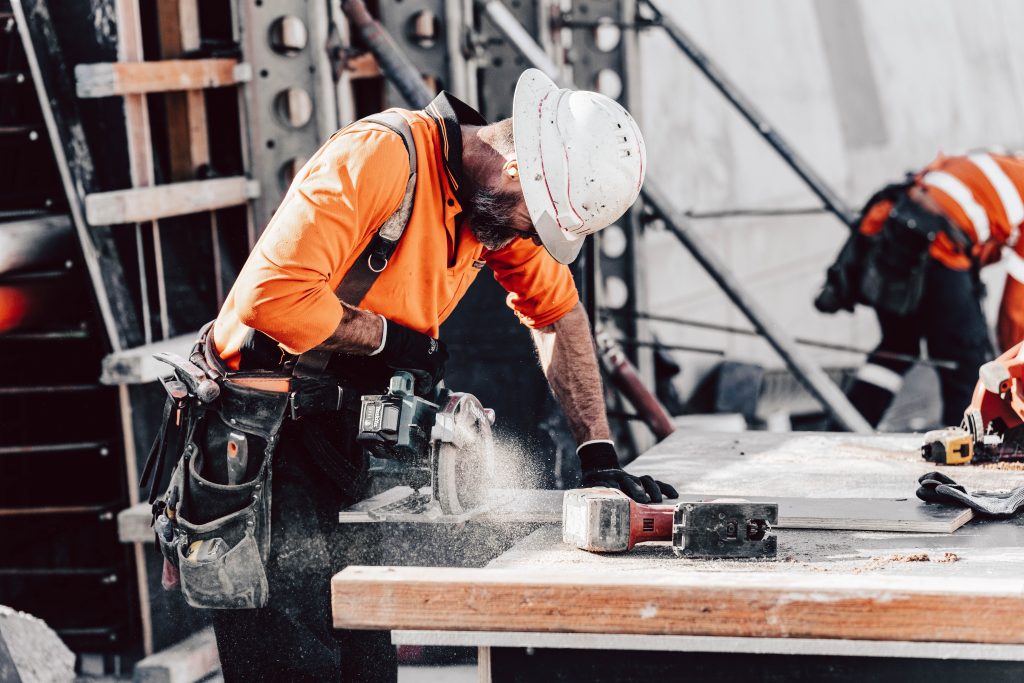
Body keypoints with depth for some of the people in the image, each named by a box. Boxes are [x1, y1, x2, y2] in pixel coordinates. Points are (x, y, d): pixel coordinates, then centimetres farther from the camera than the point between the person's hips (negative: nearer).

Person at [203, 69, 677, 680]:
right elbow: (274, 294, -30)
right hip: (256, 437, -8)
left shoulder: (499, 203, 4)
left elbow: (556, 309, 16)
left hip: (340, 434, 8)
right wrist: (390, 336, -16)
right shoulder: (380, 156, -22)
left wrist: (599, 453, 11)